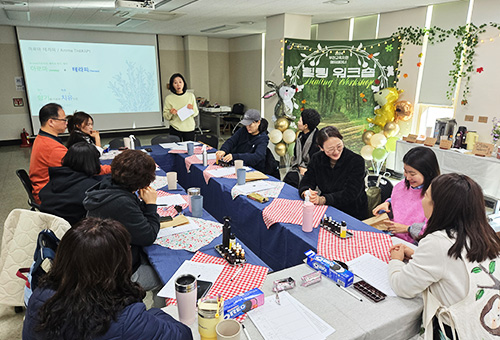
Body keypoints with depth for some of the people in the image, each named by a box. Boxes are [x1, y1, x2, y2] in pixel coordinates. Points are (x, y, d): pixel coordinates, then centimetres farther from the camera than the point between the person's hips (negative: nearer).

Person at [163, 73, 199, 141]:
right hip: (175, 130, -1)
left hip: (189, 128, 1)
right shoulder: (169, 98, 0)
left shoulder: (191, 96, 3)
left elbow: (196, 113, 8)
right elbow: (166, 116, 2)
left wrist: (192, 109, -11)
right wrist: (170, 113, -17)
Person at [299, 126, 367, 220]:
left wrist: (322, 199, -31)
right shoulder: (316, 159, 1)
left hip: (352, 214, -5)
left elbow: (350, 194, -20)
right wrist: (306, 194, -28)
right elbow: (306, 182, -3)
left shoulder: (356, 161, -12)